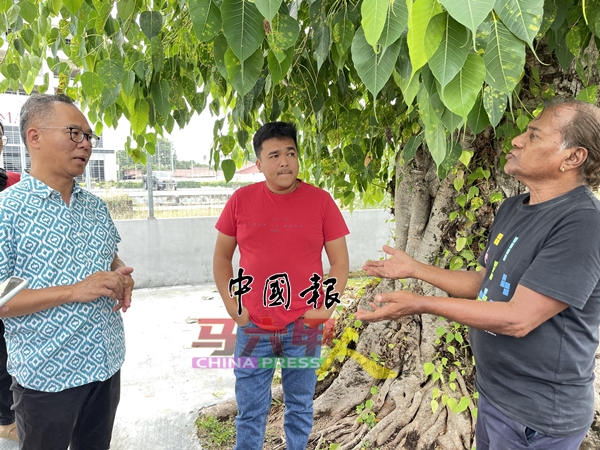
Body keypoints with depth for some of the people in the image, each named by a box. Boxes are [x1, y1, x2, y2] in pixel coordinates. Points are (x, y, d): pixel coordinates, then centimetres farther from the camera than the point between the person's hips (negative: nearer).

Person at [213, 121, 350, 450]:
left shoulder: (320, 200, -4)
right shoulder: (241, 200, -2)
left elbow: (340, 261, 0)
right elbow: (221, 256, 7)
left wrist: (326, 307, -7)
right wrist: (231, 305, 0)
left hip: (304, 327, 0)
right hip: (253, 327, 1)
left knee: (300, 408, 17)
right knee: (250, 411, 15)